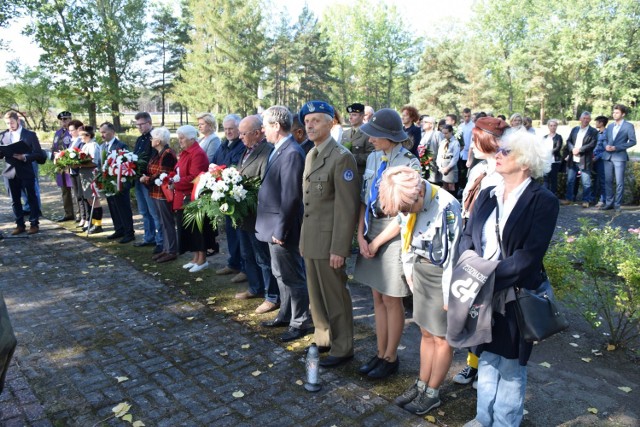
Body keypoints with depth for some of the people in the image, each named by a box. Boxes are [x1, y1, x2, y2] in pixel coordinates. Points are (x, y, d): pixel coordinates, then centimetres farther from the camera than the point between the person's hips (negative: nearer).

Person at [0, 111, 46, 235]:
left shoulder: (30, 135, -2)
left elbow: (38, 154, -6)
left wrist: (25, 157, -21)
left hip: (26, 172, -3)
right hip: (11, 172, 3)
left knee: (32, 199, 4)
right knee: (15, 200, 9)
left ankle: (34, 224, 13)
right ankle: (20, 225, 18)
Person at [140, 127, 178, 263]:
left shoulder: (167, 154, -17)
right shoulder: (157, 153, 13)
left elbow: (161, 176, -20)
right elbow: (152, 171, 13)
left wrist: (146, 179, -10)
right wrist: (145, 177, -6)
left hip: (164, 193, -10)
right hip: (156, 192, 10)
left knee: (167, 222, -2)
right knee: (162, 222, 15)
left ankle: (172, 252, 7)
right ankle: (166, 249, 24)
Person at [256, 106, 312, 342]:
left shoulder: (292, 153, -21)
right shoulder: (279, 150, 9)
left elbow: (291, 197, -24)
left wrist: (281, 231, -21)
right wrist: (275, 228, 13)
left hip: (282, 227, -10)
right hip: (273, 224, 10)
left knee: (292, 277, 4)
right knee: (281, 274, 21)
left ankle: (301, 322, 20)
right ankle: (286, 315, 36)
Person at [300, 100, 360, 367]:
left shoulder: (341, 157, -14)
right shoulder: (310, 155, 13)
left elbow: (347, 207, -17)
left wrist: (339, 249, -18)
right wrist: (304, 238, 11)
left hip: (329, 241, -8)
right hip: (310, 239, 8)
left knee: (335, 295, 5)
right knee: (316, 294, 17)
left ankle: (342, 348, 21)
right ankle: (323, 340, 34)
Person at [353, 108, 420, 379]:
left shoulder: (408, 164, -15)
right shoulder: (373, 158, 5)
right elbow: (364, 199, 7)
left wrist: (376, 243, -13)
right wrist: (361, 236, -3)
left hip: (394, 236, -6)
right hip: (371, 235, 6)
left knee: (391, 301, 7)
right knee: (378, 298, 15)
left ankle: (391, 358, 25)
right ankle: (380, 353, 30)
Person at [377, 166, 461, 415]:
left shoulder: (446, 207, -27)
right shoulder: (407, 204, -5)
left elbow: (453, 255, -22)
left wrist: (449, 296, -15)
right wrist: (409, 272, 10)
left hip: (442, 276, -6)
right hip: (420, 272, 7)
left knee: (441, 337, 9)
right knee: (426, 333, 18)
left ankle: (432, 393, 25)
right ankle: (421, 385, 33)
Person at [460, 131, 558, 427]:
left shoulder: (544, 201, -12)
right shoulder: (487, 195, 6)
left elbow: (529, 255, -20)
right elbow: (468, 238, 3)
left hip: (516, 297, -5)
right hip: (483, 292, 5)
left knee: (510, 365, 12)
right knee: (487, 357, 19)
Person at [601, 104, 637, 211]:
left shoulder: (628, 126, -1)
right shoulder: (610, 126, 15)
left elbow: (632, 141, -5)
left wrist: (616, 148, -13)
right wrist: (606, 146, -4)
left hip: (620, 157, -5)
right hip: (608, 156, 5)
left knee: (619, 183, -2)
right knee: (607, 181, 6)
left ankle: (617, 204, 5)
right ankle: (609, 202, 14)